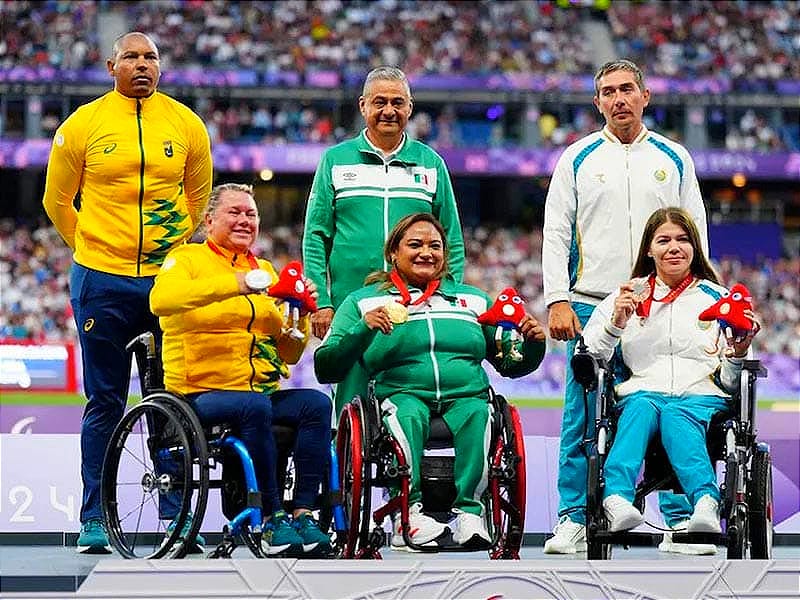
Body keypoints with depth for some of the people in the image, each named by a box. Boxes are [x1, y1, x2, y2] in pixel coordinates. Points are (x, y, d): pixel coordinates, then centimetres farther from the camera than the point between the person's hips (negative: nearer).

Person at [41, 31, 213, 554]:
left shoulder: (186, 125, 5)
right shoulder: (84, 125, 0)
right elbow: (58, 201, 11)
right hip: (102, 282, -1)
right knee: (105, 403, 3)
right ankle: (95, 520, 8)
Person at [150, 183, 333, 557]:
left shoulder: (264, 271, 22)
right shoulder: (187, 258, 5)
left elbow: (289, 354, 20)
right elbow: (160, 300, -21)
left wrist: (300, 314, 0)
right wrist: (233, 283, -29)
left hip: (263, 391, 6)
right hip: (201, 395, -5)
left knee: (316, 403, -22)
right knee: (254, 406, -35)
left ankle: (303, 513, -25)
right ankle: (272, 519, -29)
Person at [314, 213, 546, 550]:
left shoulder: (473, 299, 27)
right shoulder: (363, 302, 17)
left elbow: (511, 364, 25)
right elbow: (327, 369, 4)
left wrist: (533, 344, 4)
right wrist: (363, 329, -11)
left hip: (466, 395, 2)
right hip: (401, 393, -2)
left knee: (477, 415, -32)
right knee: (407, 415, -36)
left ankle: (467, 509, -39)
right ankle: (410, 512, -43)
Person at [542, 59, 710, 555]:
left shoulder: (674, 158, 11)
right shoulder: (578, 158, 8)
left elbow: (695, 236, 11)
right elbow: (556, 234, 5)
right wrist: (558, 302, -5)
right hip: (591, 307, -1)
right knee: (583, 418, -1)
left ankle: (682, 521, 4)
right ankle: (574, 520, 5)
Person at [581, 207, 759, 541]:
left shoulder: (717, 298, 19)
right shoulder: (628, 296, 20)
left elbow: (729, 382, 15)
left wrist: (738, 355, -6)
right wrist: (615, 325, -6)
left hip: (701, 399, -1)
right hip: (640, 394, 1)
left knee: (675, 416, -36)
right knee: (641, 408, -36)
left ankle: (705, 506, -64)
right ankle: (617, 499, -61)